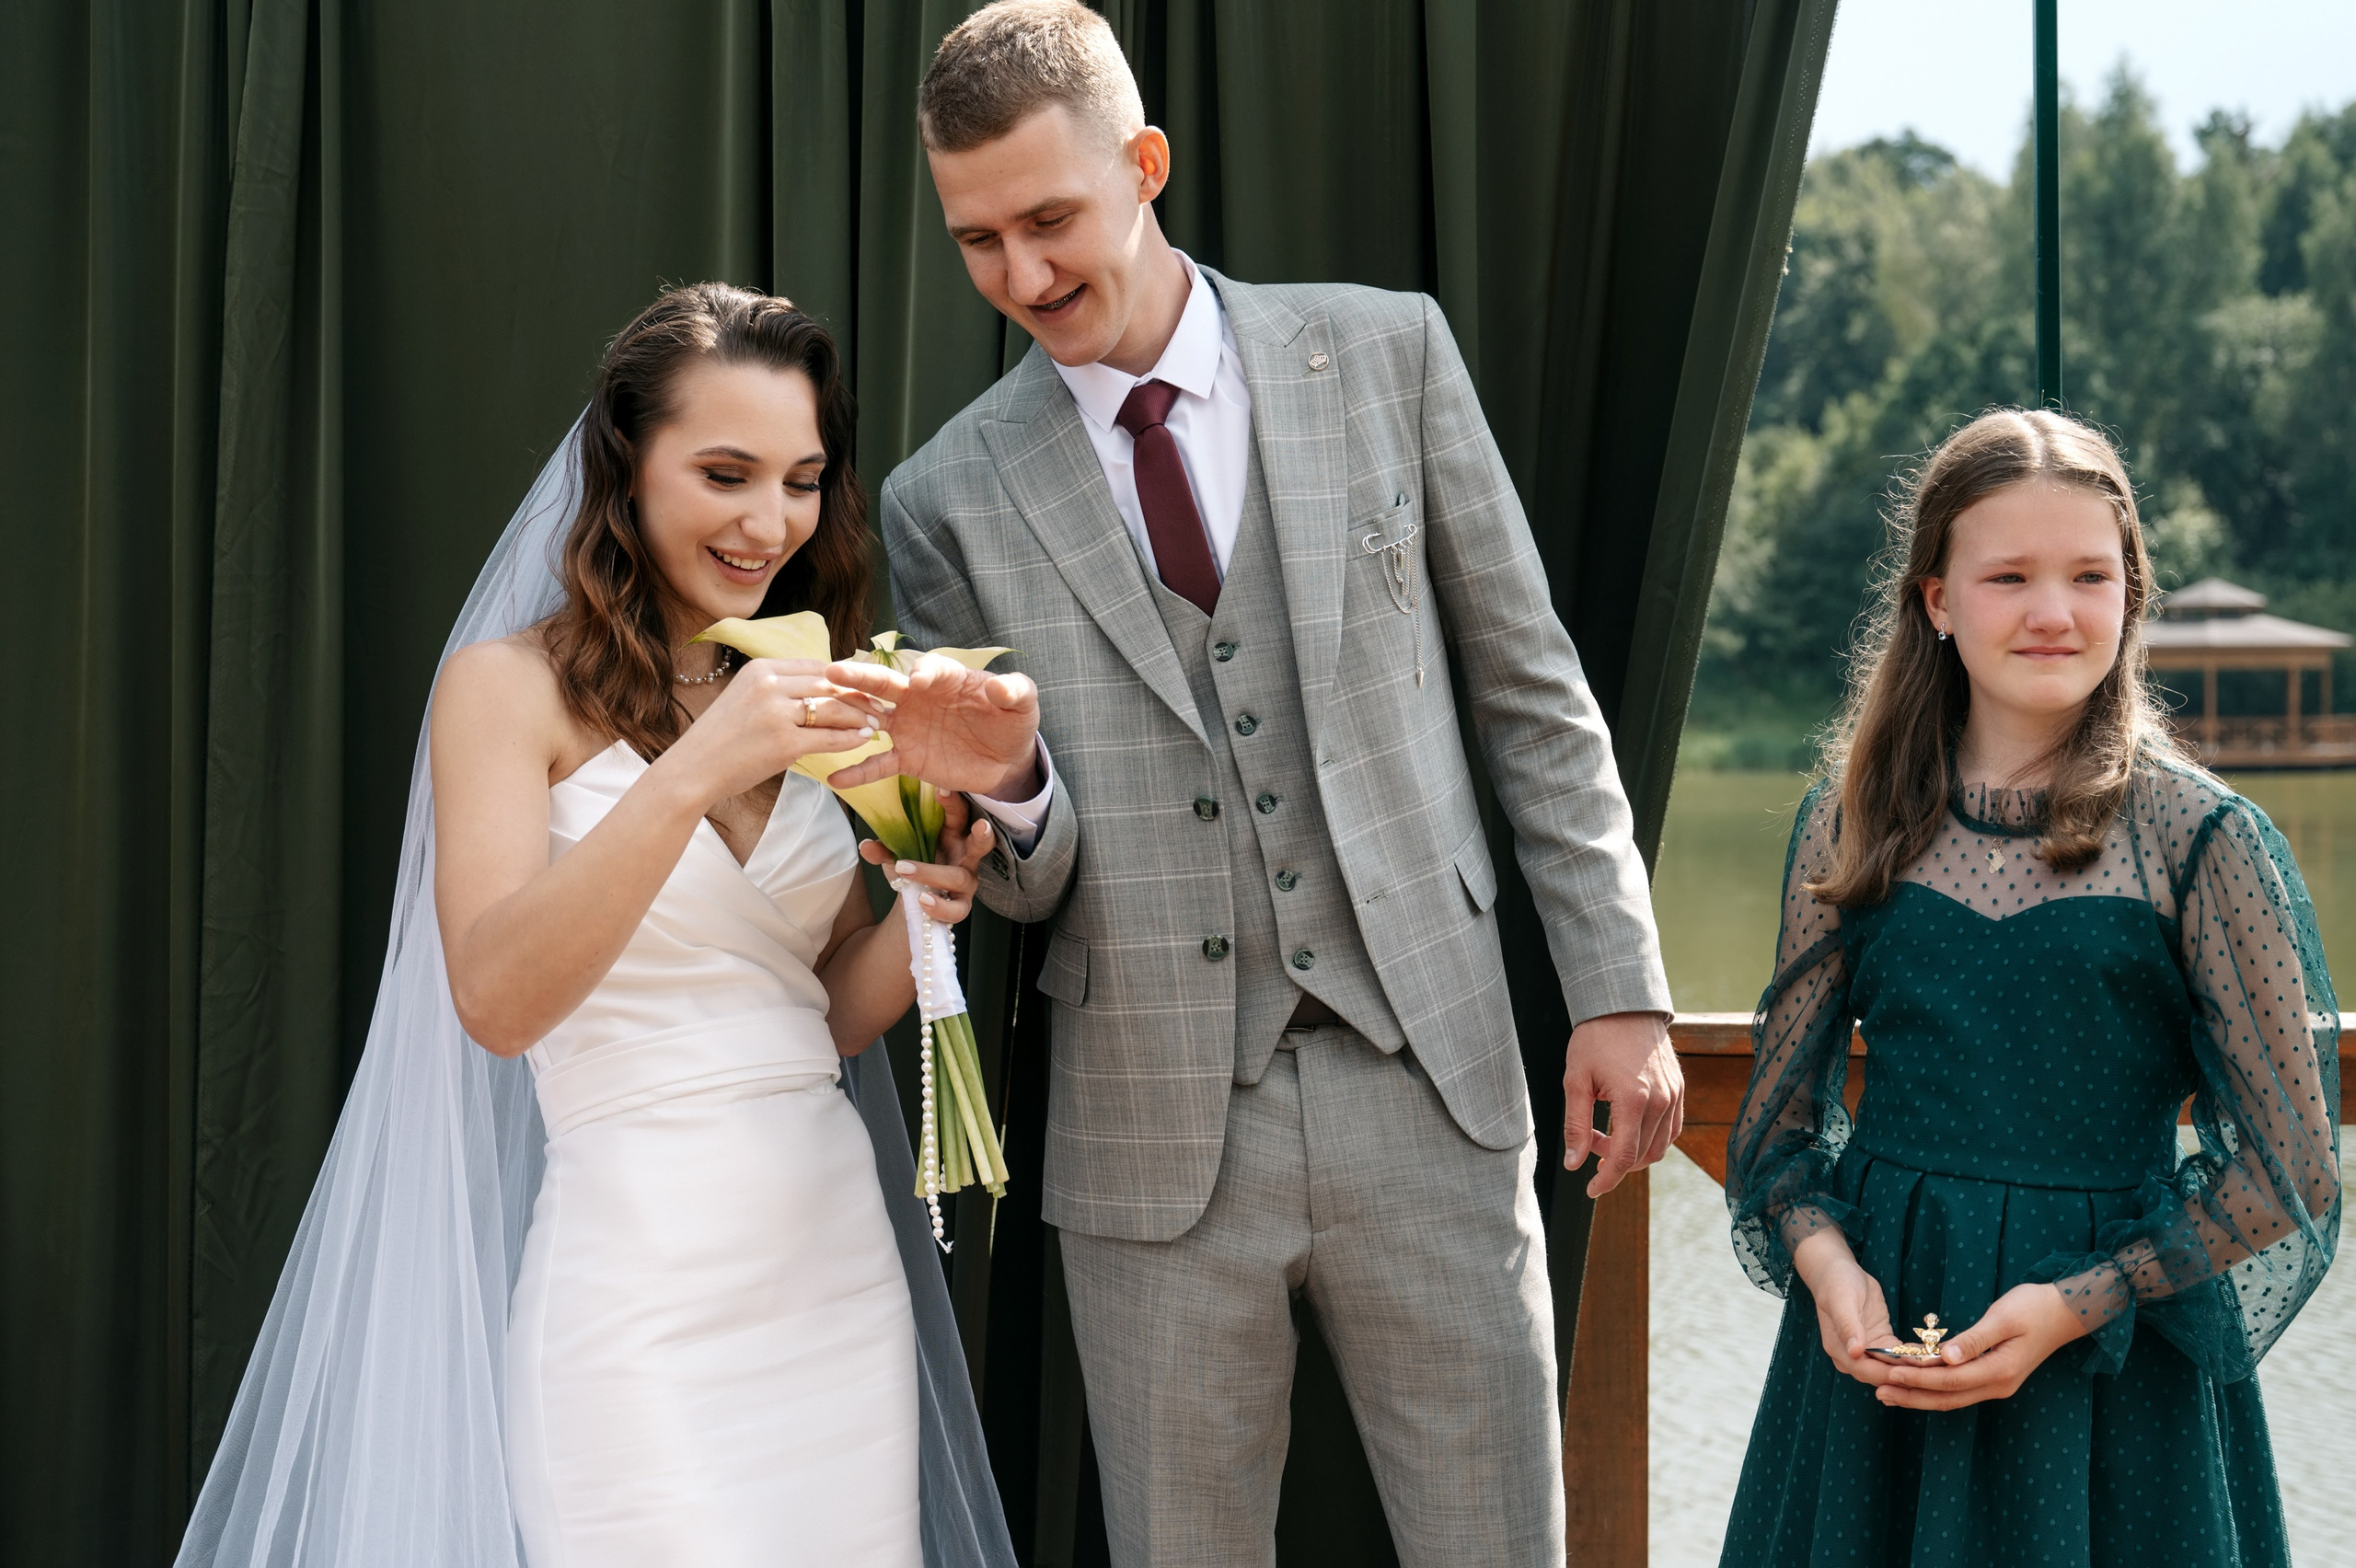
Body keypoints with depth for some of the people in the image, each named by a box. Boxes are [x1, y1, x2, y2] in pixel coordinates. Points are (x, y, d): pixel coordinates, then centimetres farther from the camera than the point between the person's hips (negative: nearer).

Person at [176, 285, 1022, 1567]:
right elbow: (496, 1000, -16)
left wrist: (921, 910, -7)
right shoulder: (513, 684, -4)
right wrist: (691, 776, -26)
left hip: (838, 1259, 6)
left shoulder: (798, 702, 13)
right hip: (642, 1281, -5)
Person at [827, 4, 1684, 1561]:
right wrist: (1003, 782, -19)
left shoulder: (1383, 350, 3)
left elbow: (1531, 689, 7)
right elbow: (1029, 887, 5)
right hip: (1160, 1134, 0)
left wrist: (1620, 986, 2)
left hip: (1424, 1088, 0)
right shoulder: (953, 497, 3)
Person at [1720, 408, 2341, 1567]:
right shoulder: (1853, 823, 1)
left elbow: (2286, 1168, -6)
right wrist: (1826, 1262, -11)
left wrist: (2072, 1306, -14)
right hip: (1876, 1332, 3)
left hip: (2110, 1357, -2)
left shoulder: (2200, 841, -8)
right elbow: (1780, 1112, 8)